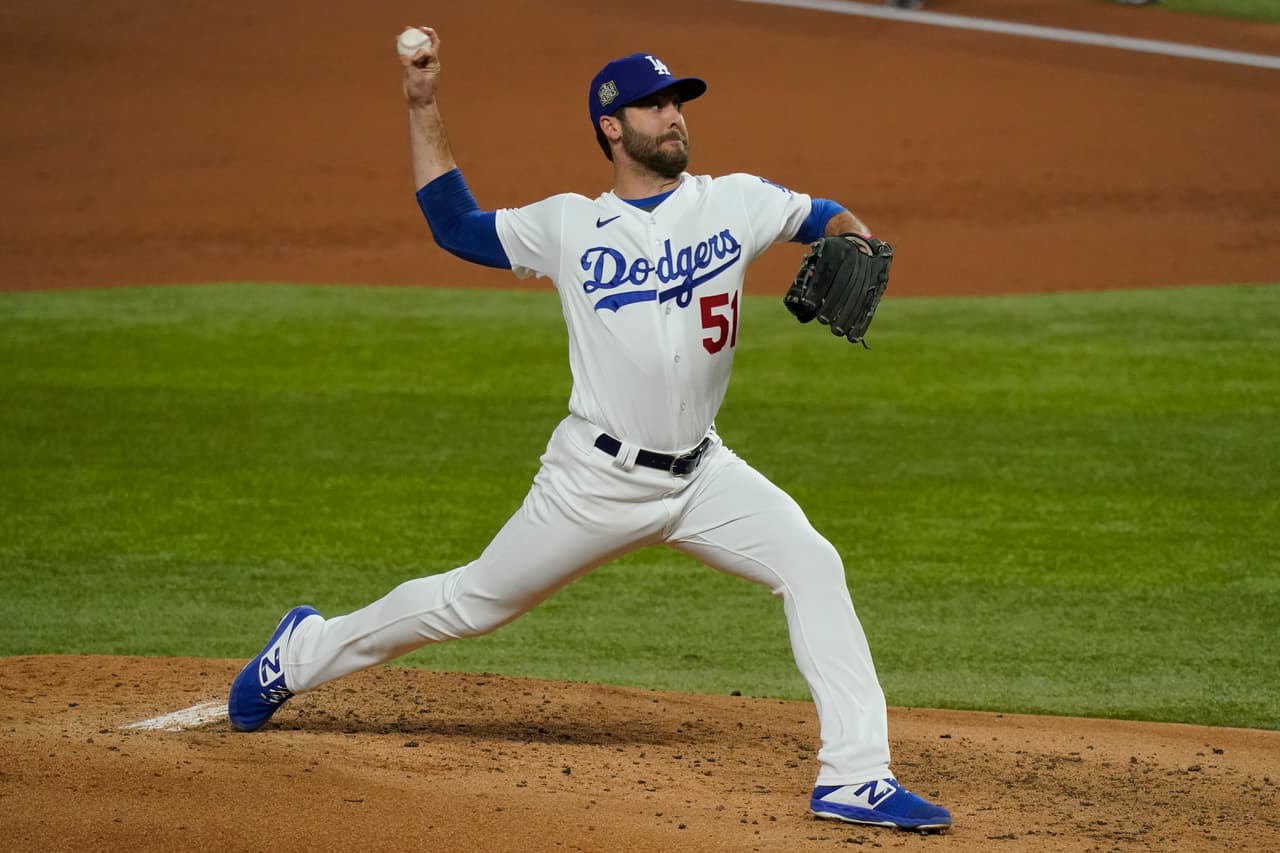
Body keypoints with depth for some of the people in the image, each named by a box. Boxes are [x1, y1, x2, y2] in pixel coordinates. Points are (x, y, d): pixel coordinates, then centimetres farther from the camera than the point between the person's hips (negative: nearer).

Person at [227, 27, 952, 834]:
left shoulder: (736, 203, 3)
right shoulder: (569, 226, 0)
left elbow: (826, 218, 12)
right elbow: (457, 225, 10)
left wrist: (850, 242, -13)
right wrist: (424, 108, 5)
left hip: (702, 474, 2)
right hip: (597, 478, -2)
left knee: (812, 565, -19)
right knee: (476, 600, 10)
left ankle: (855, 777, -19)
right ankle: (305, 652, 34)